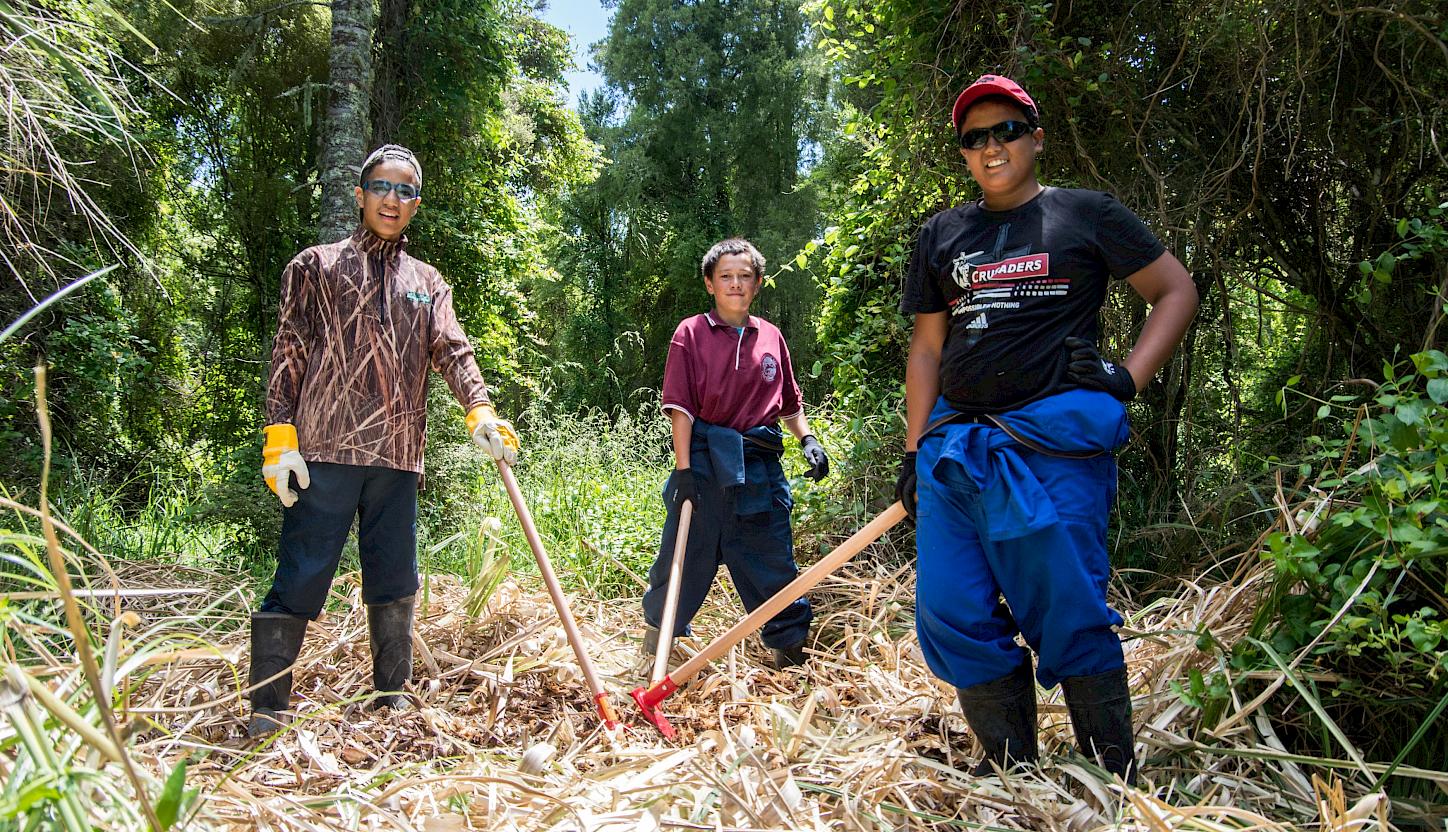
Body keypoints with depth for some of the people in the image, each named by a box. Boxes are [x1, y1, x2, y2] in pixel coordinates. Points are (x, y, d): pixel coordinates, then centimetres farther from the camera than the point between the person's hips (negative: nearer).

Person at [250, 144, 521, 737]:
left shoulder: (427, 283, 18)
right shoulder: (317, 266, 9)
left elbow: (453, 352, 4)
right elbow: (288, 355, 3)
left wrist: (481, 413, -15)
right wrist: (280, 438, -7)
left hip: (398, 456, 4)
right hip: (325, 449, -3)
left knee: (395, 581, 10)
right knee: (300, 579, -3)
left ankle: (393, 693, 23)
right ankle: (267, 708, 7)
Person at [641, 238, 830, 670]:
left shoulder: (770, 337, 11)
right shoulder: (691, 333, 0)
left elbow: (789, 402, 20)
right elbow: (681, 406, -5)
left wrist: (807, 439, 3)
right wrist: (683, 469, -12)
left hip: (760, 465, 3)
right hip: (705, 460, -3)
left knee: (774, 561, 8)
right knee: (685, 554, 6)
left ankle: (790, 648, 22)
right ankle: (656, 636, 27)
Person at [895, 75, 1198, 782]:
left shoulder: (1085, 214, 7)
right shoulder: (942, 234, 18)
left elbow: (1177, 291, 10)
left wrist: (1129, 376, -6)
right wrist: (914, 451, 10)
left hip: (1055, 439, -4)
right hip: (954, 441, 5)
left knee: (1067, 614, -6)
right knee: (950, 614, 2)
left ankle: (1114, 775, 13)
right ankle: (1008, 766, 17)